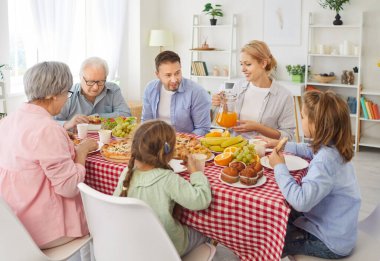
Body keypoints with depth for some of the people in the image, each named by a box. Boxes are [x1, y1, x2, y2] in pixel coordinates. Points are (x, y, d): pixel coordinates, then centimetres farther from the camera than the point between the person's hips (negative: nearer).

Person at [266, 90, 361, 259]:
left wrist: (280, 167, -29)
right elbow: (309, 150, 20)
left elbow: (301, 201, -42)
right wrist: (281, 145, 17)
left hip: (330, 244, -8)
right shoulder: (331, 147, -5)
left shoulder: (325, 159, -33)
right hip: (329, 225, 8)